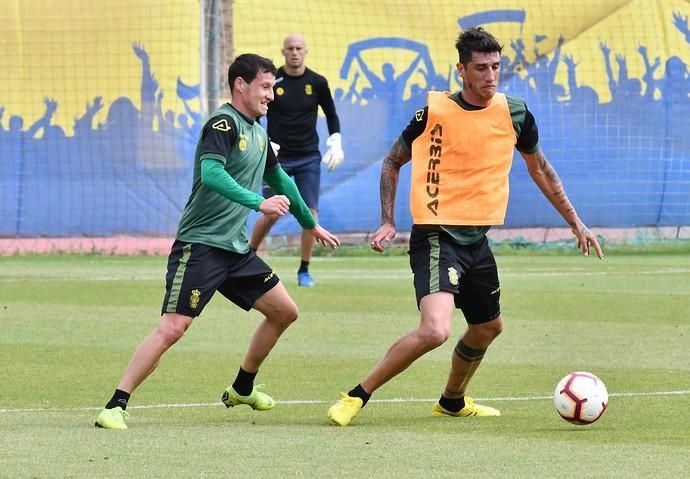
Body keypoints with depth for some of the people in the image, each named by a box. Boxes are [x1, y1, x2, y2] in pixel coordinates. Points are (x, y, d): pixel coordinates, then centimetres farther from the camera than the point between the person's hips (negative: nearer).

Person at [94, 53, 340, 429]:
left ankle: (242, 388, 28)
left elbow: (278, 178, 32)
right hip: (199, 246, -9)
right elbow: (211, 173, -29)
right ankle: (116, 406, -13)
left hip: (235, 249, 9)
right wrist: (259, 202, -35)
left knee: (285, 311, 11)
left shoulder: (257, 132, 15)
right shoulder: (224, 123, -12)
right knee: (172, 328, -16)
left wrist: (311, 225, 41)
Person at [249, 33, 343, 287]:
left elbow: (331, 115, 15)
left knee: (311, 214, -7)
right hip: (277, 158, -2)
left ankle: (304, 271, 6)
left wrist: (335, 145, 7)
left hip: (309, 158, 2)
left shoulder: (317, 83, 1)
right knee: (272, 214, -5)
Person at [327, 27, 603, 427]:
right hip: (436, 238, -7)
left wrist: (576, 223, 19)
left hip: (477, 240, 7)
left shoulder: (514, 113, 1)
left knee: (489, 327, 22)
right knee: (435, 331, -26)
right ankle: (357, 398, -13)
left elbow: (540, 169, 18)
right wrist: (388, 222, -4)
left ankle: (452, 401, 48)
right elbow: (393, 162, 5)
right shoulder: (434, 111, -11)